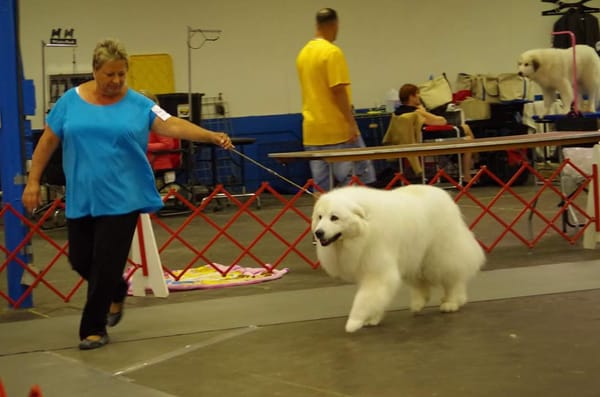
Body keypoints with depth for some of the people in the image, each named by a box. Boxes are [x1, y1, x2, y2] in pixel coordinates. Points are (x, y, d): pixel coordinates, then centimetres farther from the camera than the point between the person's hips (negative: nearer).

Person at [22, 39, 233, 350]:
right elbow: (47, 142, 8)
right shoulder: (71, 101, 2)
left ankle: (94, 329, 11)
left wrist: (211, 136, -28)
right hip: (81, 198, 3)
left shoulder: (138, 105, -3)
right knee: (80, 260, 10)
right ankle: (116, 292, 39)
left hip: (121, 199, -3)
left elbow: (173, 126, -14)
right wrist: (33, 181, 4)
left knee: (106, 265, -3)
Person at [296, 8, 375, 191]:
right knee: (360, 178, -1)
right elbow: (338, 90, -19)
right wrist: (352, 123, -17)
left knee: (321, 188, 6)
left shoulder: (303, 53, 12)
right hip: (337, 129, -8)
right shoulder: (332, 52, -12)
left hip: (312, 131, 8)